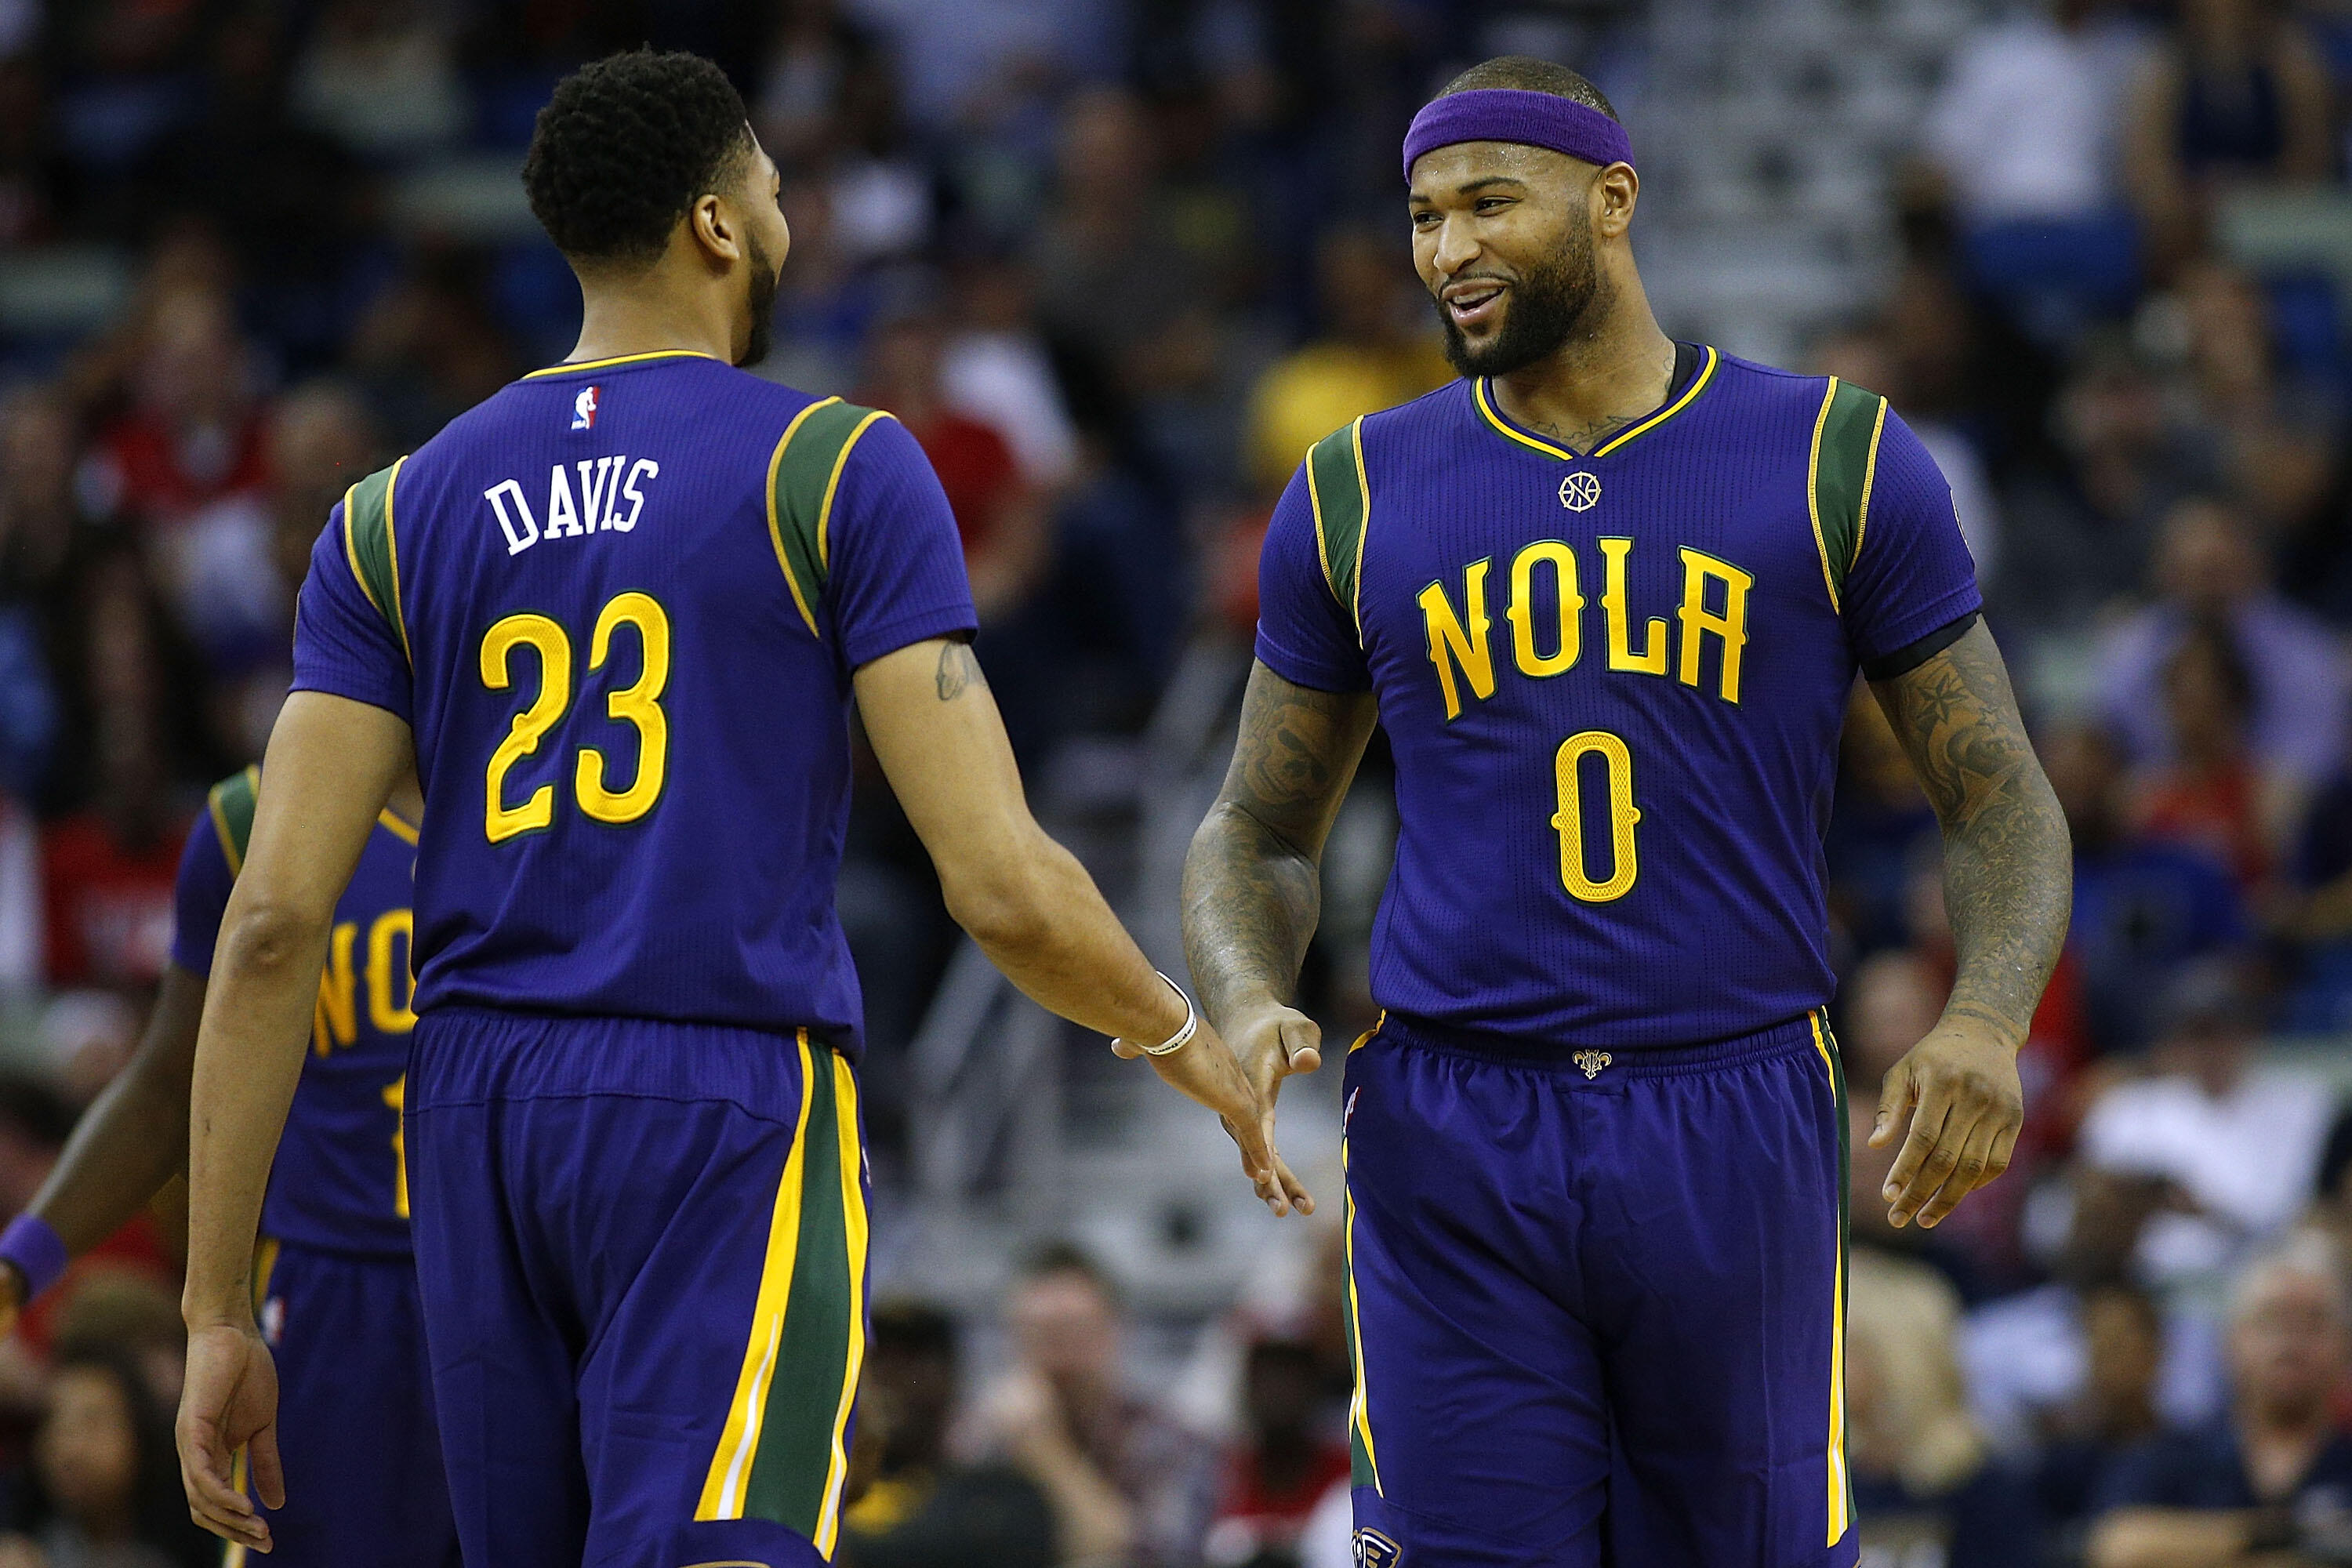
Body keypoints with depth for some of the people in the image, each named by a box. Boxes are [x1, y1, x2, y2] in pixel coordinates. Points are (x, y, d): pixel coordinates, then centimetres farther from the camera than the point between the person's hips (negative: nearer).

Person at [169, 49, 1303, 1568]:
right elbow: (1007, 890, -9)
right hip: (734, 1131, -5)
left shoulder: (399, 517, 10)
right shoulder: (841, 473, -2)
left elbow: (273, 922, 2)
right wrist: (1186, 1042, 12)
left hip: (477, 1118, 5)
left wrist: (220, 1312, 4)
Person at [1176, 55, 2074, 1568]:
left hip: (1737, 1125, -1)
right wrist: (1251, 1004, -6)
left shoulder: (1840, 463, 4)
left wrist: (1989, 1019, -14)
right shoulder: (1358, 497, 9)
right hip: (1453, 1139, 1)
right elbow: (1262, 833, 16)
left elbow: (1999, 799, 6)